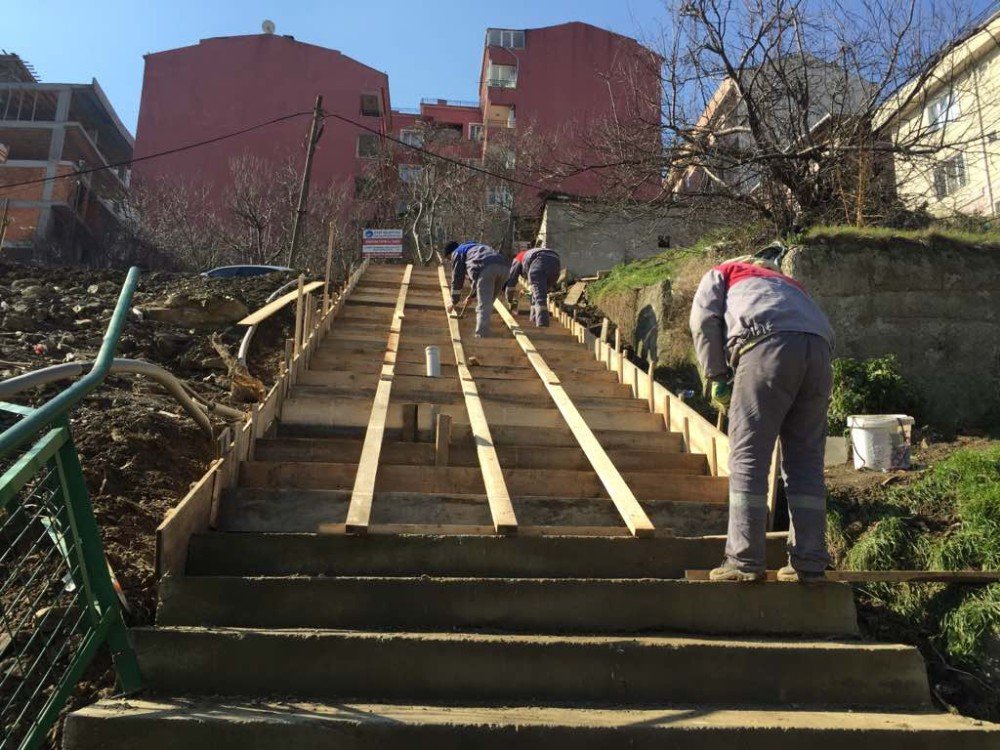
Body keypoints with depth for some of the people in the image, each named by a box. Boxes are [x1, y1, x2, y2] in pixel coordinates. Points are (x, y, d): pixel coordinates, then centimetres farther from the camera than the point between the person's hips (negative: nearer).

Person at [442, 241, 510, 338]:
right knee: (488, 303, 19)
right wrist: (471, 295, 57)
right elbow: (475, 277, 49)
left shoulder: (457, 253, 21)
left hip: (486, 268, -7)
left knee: (483, 306, -10)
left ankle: (481, 337, -15)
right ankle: (483, 332, 23)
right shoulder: (474, 247, 44)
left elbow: (457, 278, 18)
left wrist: (454, 302, 27)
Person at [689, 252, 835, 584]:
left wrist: (717, 377, 12)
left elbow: (703, 319, 8)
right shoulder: (787, 282, 42)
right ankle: (810, 563, 10)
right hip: (818, 348, 5)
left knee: (748, 457, -3)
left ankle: (744, 561, -5)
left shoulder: (720, 274, 29)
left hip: (769, 345, -5)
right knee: (806, 462, 9)